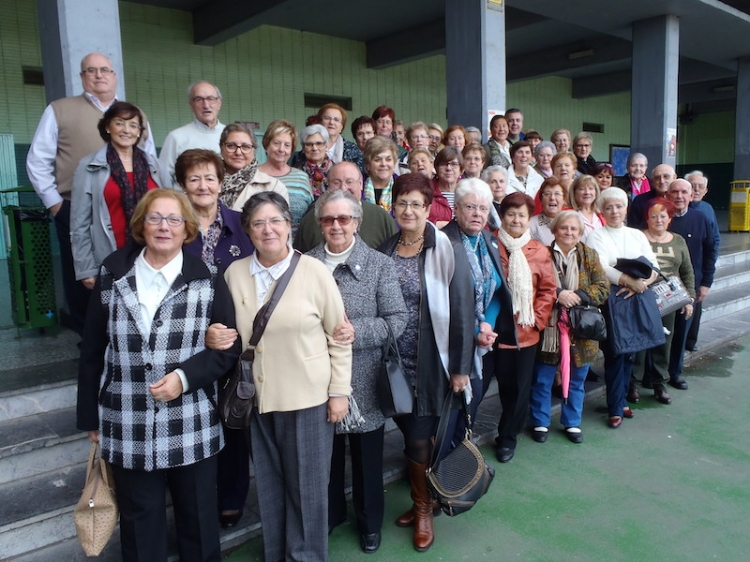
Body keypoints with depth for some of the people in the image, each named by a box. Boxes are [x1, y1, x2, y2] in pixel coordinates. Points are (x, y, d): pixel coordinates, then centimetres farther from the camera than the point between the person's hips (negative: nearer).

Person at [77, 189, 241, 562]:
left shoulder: (208, 280, -3)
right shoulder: (112, 275, 1)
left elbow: (230, 346, -2)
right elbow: (93, 352, 5)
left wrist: (185, 377, -16)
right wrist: (90, 416, 7)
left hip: (192, 430, -1)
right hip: (128, 430, 1)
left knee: (198, 521, 15)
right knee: (139, 524, 17)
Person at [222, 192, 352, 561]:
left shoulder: (314, 271, -9)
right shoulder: (235, 273, 0)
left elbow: (339, 337, -5)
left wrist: (340, 391, -5)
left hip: (307, 397, -3)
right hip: (258, 398, 3)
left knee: (307, 486, 9)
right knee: (269, 486, 17)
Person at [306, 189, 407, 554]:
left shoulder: (379, 265, -5)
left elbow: (397, 320, -9)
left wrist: (354, 331, -20)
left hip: (363, 380, -2)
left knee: (366, 456, 14)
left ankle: (370, 521, 36)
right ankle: (330, 514, 42)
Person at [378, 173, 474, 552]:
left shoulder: (448, 251, -9)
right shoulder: (385, 250, 3)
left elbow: (461, 311, -10)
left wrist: (461, 368, -10)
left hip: (430, 362, -4)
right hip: (395, 361, 4)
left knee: (419, 438, 2)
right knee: (408, 432, 14)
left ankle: (423, 509, 26)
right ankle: (420, 501, 35)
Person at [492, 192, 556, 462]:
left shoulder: (539, 251, 4)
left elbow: (548, 289, 6)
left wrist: (537, 318, -3)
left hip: (527, 331, 3)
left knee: (520, 386, 10)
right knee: (505, 385, 8)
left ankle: (507, 437, 27)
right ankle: (508, 435, 27)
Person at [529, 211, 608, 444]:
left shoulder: (589, 255, 4)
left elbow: (603, 288, -4)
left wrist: (577, 296, -19)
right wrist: (557, 294, -24)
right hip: (548, 329, -2)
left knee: (576, 381, 16)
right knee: (542, 380, 9)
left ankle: (572, 423, 33)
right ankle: (540, 423, 27)